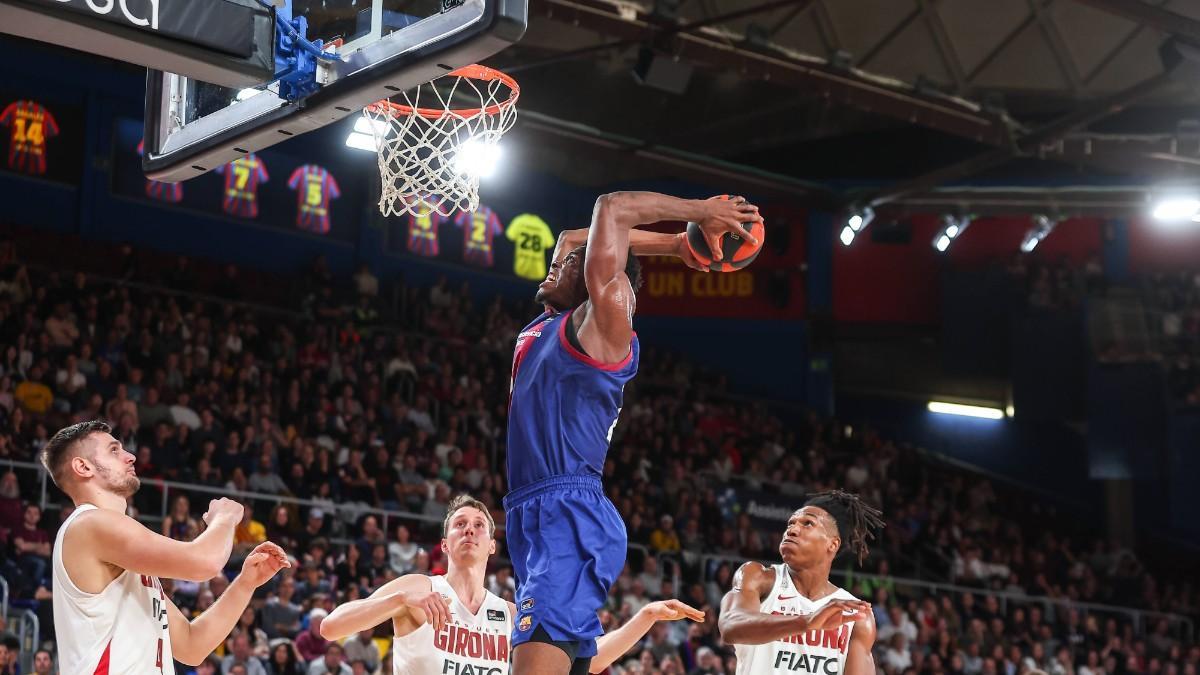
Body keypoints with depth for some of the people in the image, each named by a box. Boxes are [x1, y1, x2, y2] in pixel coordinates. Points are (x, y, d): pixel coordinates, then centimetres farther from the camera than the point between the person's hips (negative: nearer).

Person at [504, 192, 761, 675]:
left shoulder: (601, 322, -3)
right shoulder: (548, 325, 21)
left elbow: (612, 209, -7)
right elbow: (572, 238, 32)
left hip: (570, 517, -10)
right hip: (535, 519, 10)